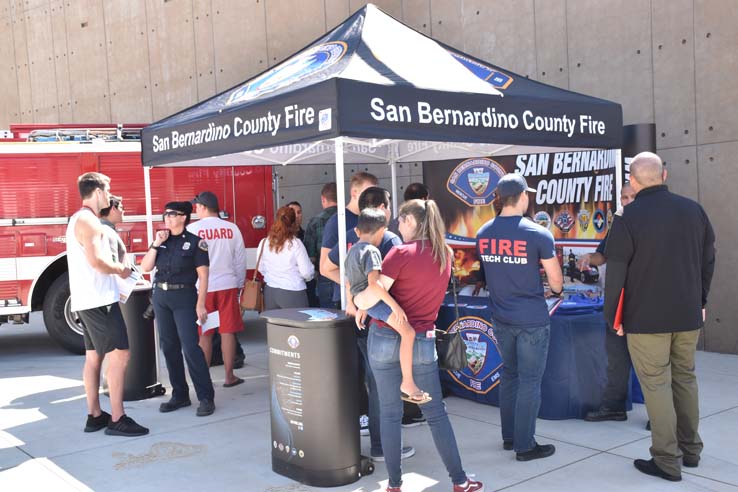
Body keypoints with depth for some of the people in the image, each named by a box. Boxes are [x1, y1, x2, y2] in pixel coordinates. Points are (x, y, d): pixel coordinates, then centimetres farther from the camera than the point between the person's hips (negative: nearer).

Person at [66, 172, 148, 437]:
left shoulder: (79, 219, 18)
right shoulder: (88, 220, -14)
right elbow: (96, 261, -23)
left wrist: (115, 267, 15)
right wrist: (120, 269, -8)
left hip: (89, 300, 11)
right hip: (99, 299, -11)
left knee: (94, 357, 12)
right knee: (119, 355, -10)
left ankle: (94, 416, 18)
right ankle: (117, 419, -9)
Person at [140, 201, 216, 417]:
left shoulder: (195, 242, -5)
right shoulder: (161, 240, 10)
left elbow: (203, 276, -8)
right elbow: (146, 267, 4)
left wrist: (200, 304, -14)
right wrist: (156, 244, -6)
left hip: (184, 297, -6)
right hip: (161, 297, 6)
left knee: (190, 346, -11)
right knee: (169, 347, 8)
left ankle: (206, 397, -6)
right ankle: (180, 395, 18)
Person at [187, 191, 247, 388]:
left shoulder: (192, 229, -7)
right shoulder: (231, 228, 1)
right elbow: (240, 260, 6)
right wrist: (239, 285, 17)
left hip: (202, 288, -1)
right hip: (227, 285, 1)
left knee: (204, 335, 7)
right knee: (228, 332, 6)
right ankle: (229, 377, 11)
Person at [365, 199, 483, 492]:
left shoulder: (401, 253, -11)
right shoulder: (446, 254, 5)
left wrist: (361, 310, 3)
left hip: (385, 338, -3)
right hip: (422, 341, 3)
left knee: (389, 413, 7)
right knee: (436, 413, 11)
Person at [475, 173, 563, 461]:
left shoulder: (483, 234, 0)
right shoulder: (538, 234, -14)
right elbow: (556, 280, -7)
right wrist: (557, 290, 15)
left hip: (501, 318, 5)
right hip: (532, 320, -5)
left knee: (509, 375, 18)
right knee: (530, 381, 5)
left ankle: (509, 436, 28)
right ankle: (524, 446, 12)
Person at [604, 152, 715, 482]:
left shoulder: (629, 218, -13)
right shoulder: (693, 209, 2)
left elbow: (616, 273, -13)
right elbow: (708, 259, 9)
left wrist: (612, 316, -2)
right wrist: (700, 301, 18)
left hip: (646, 318, -5)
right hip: (688, 315, 5)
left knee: (656, 385, 2)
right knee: (685, 379, 17)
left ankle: (667, 461, 7)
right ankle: (690, 449, 28)